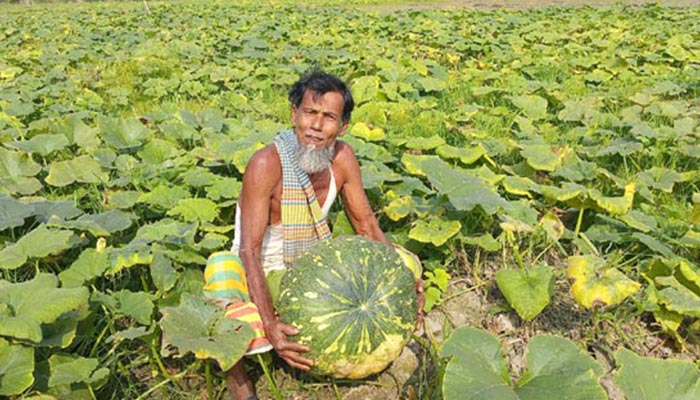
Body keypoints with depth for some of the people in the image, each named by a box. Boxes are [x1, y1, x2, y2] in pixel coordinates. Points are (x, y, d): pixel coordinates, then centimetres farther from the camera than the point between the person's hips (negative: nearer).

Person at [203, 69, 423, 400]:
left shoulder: (342, 157, -12)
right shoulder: (266, 164, -28)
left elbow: (365, 223, -1)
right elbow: (249, 250, -28)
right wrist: (270, 323, -38)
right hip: (265, 271, -4)